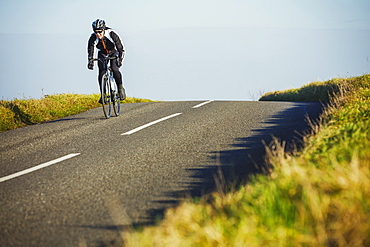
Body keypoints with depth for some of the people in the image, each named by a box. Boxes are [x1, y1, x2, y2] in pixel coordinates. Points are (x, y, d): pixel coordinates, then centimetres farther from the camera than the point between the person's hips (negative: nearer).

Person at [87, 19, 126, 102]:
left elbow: (121, 48, -31)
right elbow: (90, 50, -20)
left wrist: (120, 60, -42)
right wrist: (90, 61, -33)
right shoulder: (93, 38, -27)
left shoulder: (112, 34, -33)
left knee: (114, 69, -26)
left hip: (113, 52, -2)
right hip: (102, 54, 2)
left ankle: (120, 88, -7)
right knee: (101, 73, -15)